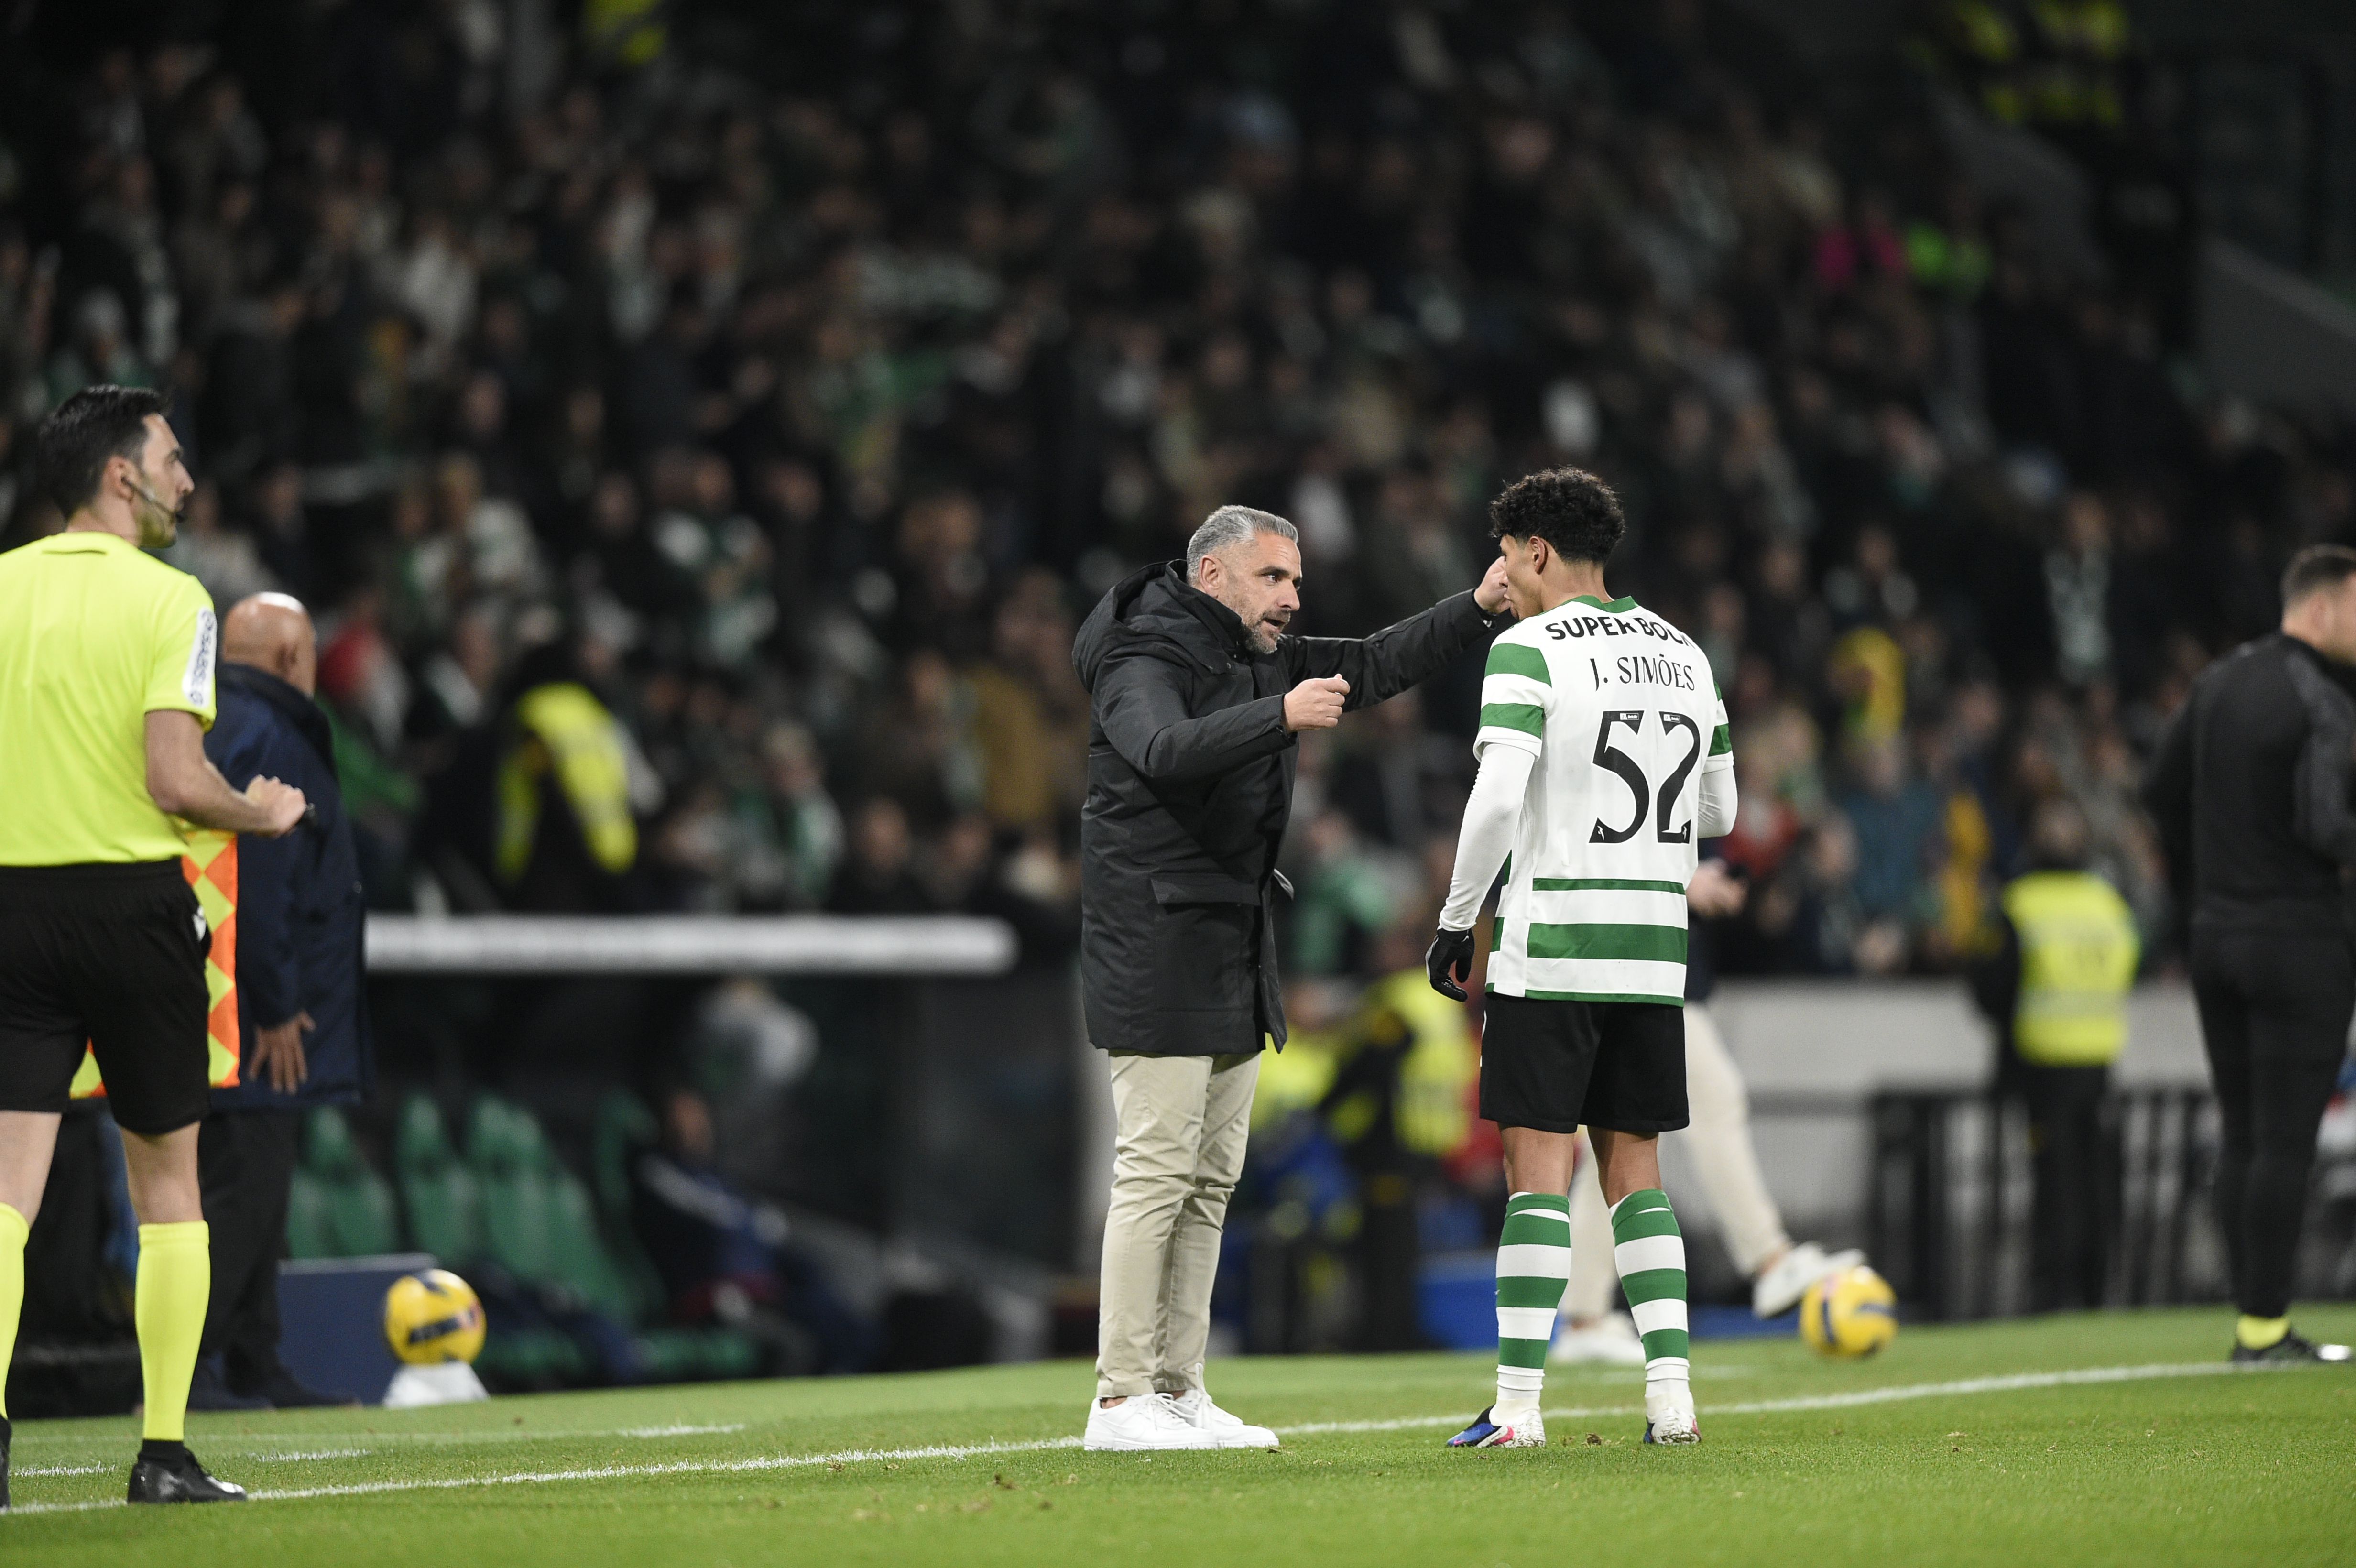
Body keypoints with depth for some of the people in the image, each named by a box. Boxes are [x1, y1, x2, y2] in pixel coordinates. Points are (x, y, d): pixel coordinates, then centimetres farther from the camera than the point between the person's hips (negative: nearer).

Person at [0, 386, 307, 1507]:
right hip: (131, 900, -3)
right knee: (167, 1180, 11)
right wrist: (263, 813, 4)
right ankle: (163, 1453, 12)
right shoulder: (169, 601, -7)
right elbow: (173, 781, -15)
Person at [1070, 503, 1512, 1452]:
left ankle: (1179, 1391, 13)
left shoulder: (1263, 662, 13)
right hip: (1155, 953, -9)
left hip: (1235, 956, 9)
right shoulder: (1141, 661, -13)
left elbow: (1374, 668, 16)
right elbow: (1166, 751, -33)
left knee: (1211, 1180, 9)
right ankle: (1120, 1400, -9)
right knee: (1156, 1170, -11)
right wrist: (1282, 717, -44)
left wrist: (1480, 610, 2)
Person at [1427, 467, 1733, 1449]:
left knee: (1538, 1169, -5)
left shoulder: (1530, 651, -8)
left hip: (1551, 951, -6)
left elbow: (1497, 799, -18)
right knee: (1634, 1171, 11)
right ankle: (1670, 1392, 2)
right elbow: (1717, 813, 18)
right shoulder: (1684, 656, 12)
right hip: (1654, 949, 6)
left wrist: (1456, 923, -8)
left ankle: (1518, 1405, -8)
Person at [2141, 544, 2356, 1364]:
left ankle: (2255, 1319, 12)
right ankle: (2266, 1328, -3)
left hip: (2217, 935, 8)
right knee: (2286, 1140, -4)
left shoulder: (2220, 680, 10)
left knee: (2241, 1136, 11)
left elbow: (2161, 789, 16)